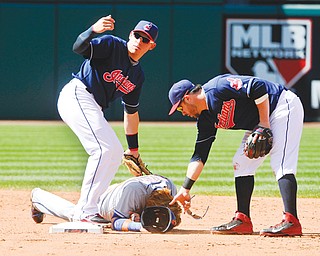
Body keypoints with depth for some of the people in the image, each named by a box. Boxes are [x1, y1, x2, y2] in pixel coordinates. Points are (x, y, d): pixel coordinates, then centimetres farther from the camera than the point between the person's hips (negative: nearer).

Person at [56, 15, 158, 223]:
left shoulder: (138, 75, 16)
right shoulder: (112, 45, -6)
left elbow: (131, 112, 23)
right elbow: (79, 48, -21)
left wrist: (133, 149, 23)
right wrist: (94, 30, -42)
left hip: (94, 108, 10)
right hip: (76, 95, -10)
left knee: (115, 152, 11)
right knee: (106, 149, -20)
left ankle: (88, 207, 13)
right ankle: (85, 211, -21)